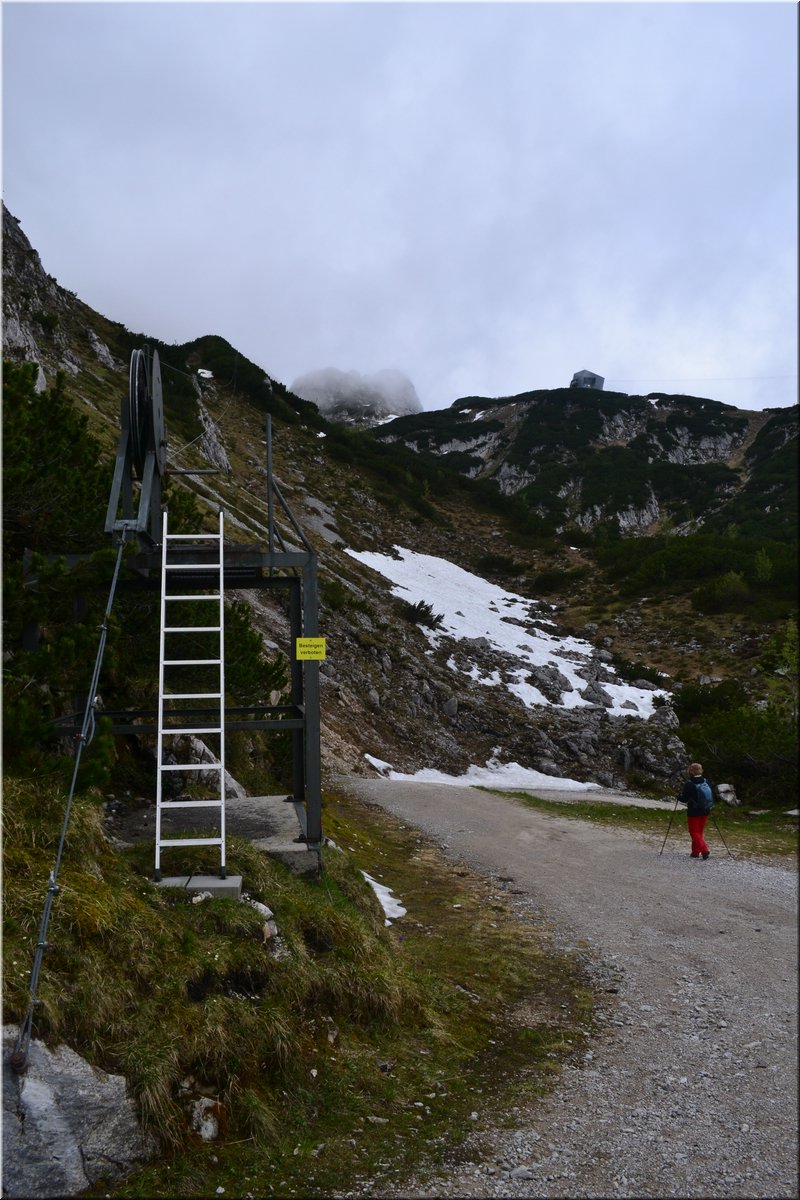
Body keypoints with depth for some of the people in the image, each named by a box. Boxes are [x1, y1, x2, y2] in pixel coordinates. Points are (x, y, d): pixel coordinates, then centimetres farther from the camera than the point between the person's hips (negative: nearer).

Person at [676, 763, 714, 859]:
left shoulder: (689, 783, -17)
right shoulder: (707, 782, 0)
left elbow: (684, 798, -14)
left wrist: (679, 797, 7)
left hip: (693, 812, -6)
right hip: (705, 811, 6)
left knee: (694, 832, 3)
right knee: (699, 832, 17)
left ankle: (704, 850, -14)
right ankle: (695, 852, 21)